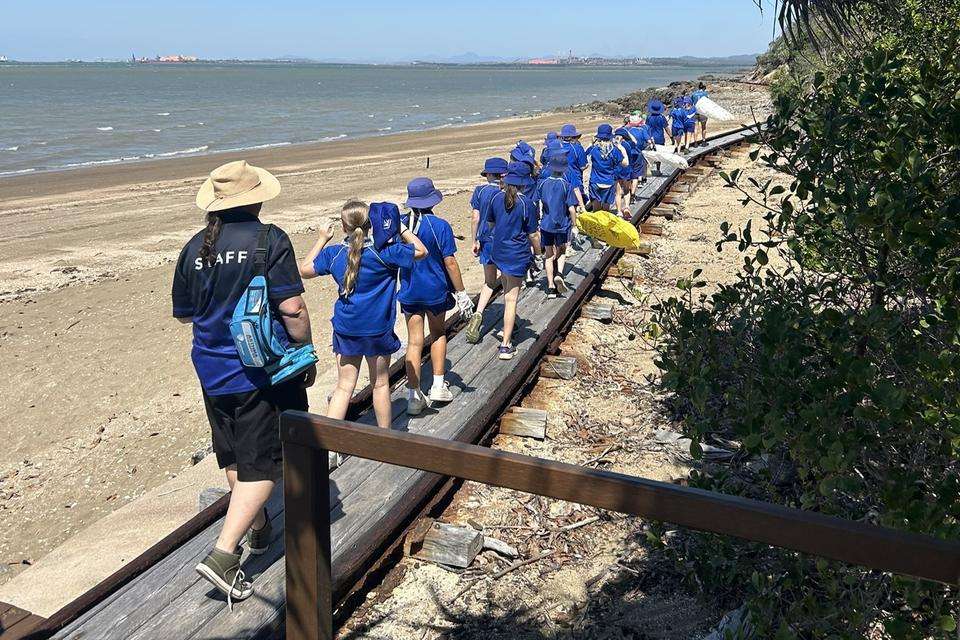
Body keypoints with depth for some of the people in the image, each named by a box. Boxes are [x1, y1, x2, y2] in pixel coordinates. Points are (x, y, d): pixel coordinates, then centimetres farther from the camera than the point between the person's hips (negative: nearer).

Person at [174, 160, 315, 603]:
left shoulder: (195, 247, 3)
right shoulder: (268, 240, -12)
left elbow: (183, 314, 12)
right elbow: (291, 308, -17)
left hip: (213, 371, 6)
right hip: (265, 369, -6)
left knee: (234, 457, 21)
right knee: (262, 463, 3)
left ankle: (257, 529, 40)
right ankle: (223, 554, -6)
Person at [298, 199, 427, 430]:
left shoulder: (333, 253, -5)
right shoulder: (383, 252, -13)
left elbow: (304, 270, 10)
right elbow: (421, 251, -4)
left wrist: (321, 239, 16)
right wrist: (402, 229, 2)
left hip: (345, 330, 2)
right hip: (378, 329, -2)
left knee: (344, 386, 10)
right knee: (380, 383, 14)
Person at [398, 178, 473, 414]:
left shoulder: (399, 225, -4)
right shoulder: (440, 226, -14)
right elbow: (450, 262, -14)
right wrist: (461, 293, -6)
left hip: (409, 292, 2)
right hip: (436, 291, -2)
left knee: (414, 342, 7)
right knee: (438, 335, 20)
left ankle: (414, 396, 7)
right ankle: (438, 386, 21)